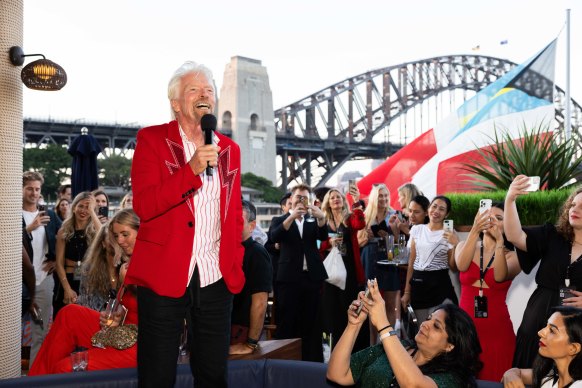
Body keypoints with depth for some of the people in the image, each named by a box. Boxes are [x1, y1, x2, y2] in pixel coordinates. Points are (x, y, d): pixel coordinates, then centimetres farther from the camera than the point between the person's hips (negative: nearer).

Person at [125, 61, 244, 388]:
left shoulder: (229, 149, 12)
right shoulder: (152, 140, -1)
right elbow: (143, 205, -13)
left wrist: (235, 262, 9)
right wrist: (192, 170, -22)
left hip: (217, 278, 4)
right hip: (164, 275, -4)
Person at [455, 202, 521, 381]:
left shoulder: (512, 256, 0)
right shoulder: (465, 246, 4)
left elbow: (499, 276, -22)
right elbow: (462, 266, -19)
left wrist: (499, 240, -33)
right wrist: (475, 230, -31)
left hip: (496, 329, -1)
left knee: (492, 380, 6)